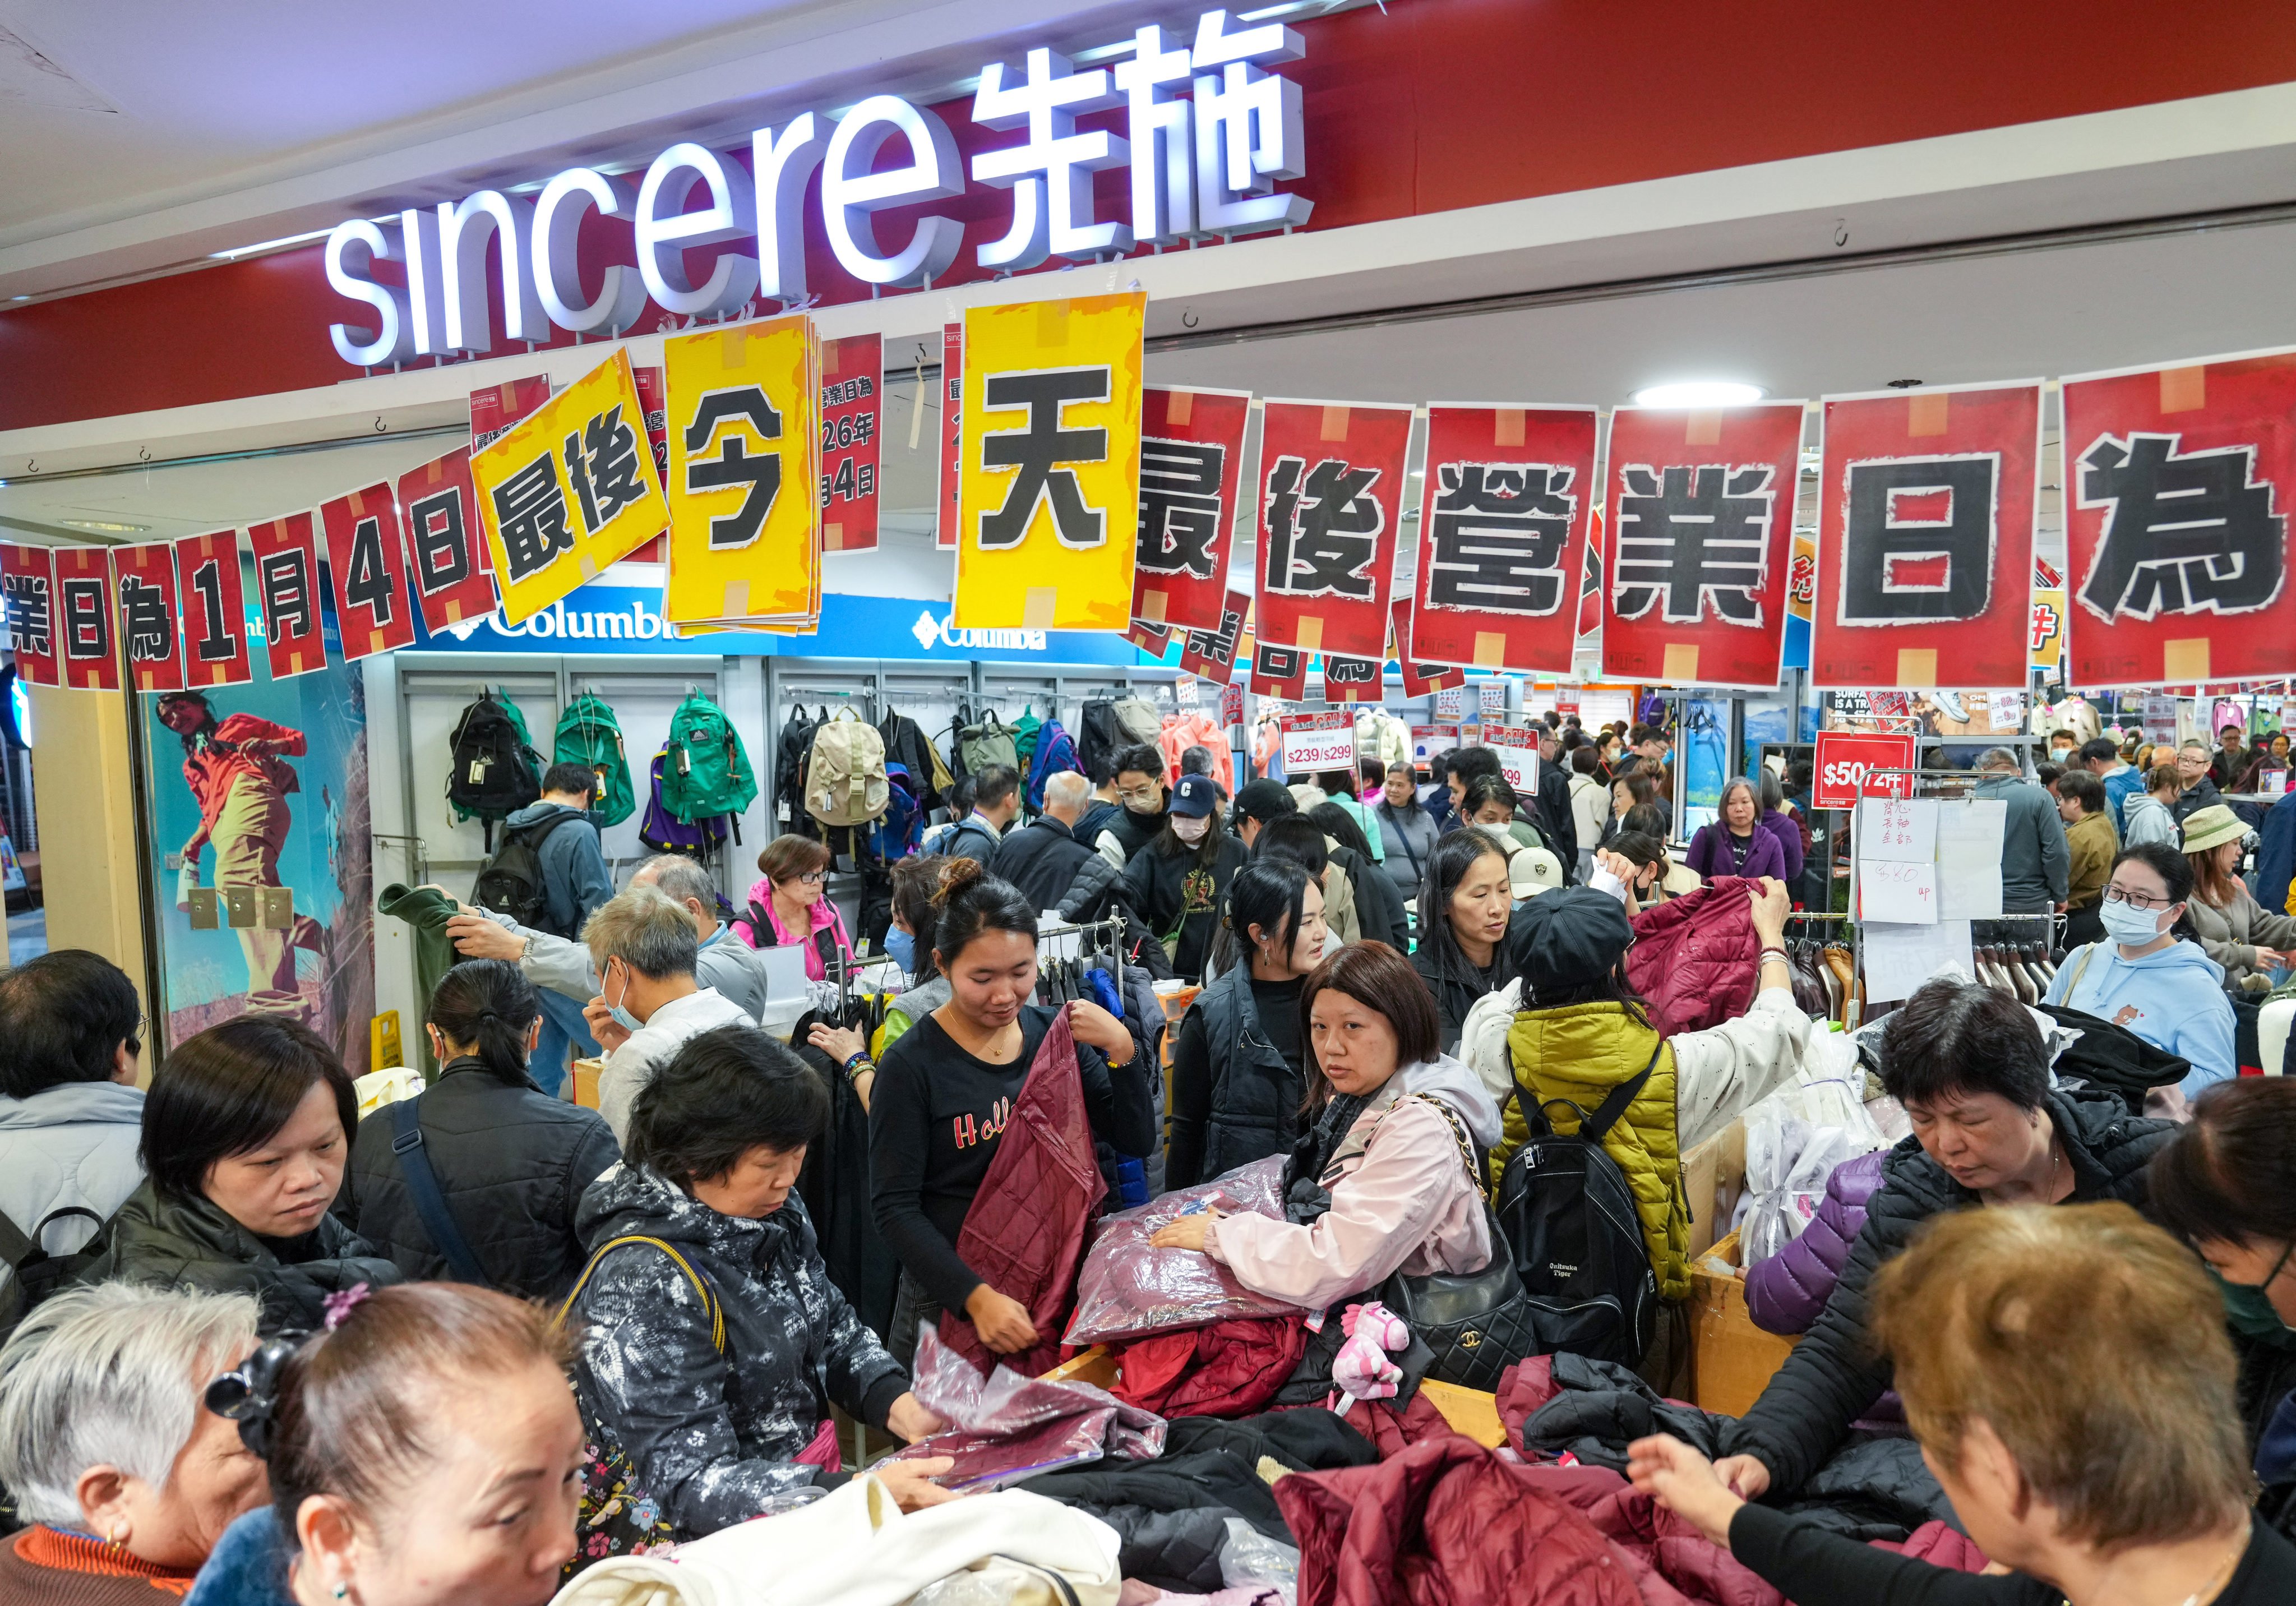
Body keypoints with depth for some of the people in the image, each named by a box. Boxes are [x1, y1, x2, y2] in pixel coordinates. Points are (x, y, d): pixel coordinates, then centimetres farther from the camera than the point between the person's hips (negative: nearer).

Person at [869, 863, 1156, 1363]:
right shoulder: (912, 1065, -14)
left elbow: (1136, 1142, 0)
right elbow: (897, 1209, -13)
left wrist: (1122, 1050, -16)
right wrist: (978, 1297, -23)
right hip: (951, 1294, -4)